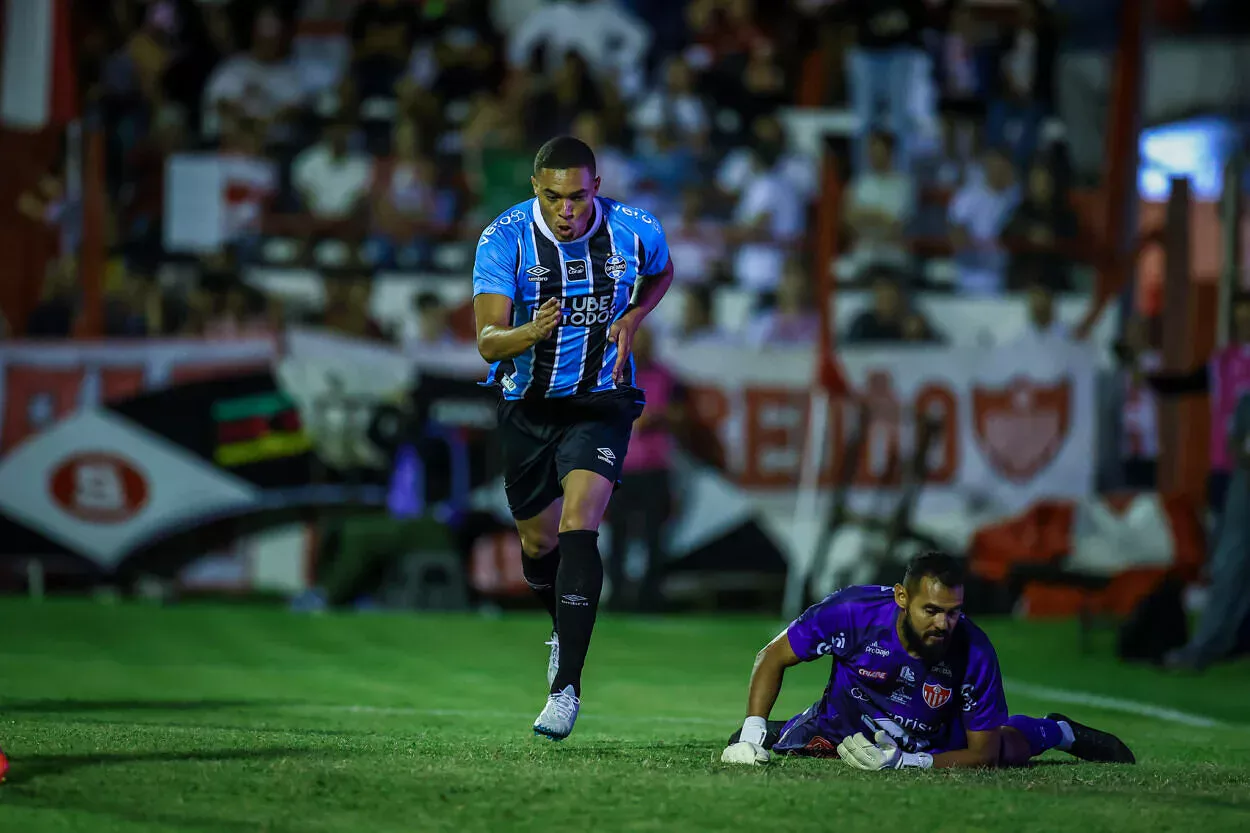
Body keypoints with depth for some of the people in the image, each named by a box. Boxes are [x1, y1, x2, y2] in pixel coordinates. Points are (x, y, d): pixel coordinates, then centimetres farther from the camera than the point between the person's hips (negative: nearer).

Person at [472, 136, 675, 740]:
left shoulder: (635, 231, -13)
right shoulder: (503, 238, -18)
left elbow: (661, 273, 13)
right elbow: (487, 340, -24)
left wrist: (630, 319, -7)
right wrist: (529, 334, -46)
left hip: (600, 404, -2)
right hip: (527, 407, 2)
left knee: (578, 527, -22)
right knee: (539, 542, 15)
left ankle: (567, 686, -22)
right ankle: (565, 629, 49)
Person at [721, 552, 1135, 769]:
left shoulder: (973, 652, -36)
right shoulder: (852, 611, -38)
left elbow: (983, 753, -26)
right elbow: (773, 657, -21)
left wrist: (905, 761, -40)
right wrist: (751, 736, -30)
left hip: (932, 743, 0)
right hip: (845, 722, 0)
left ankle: (1058, 733, 49)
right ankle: (760, 732, 28)